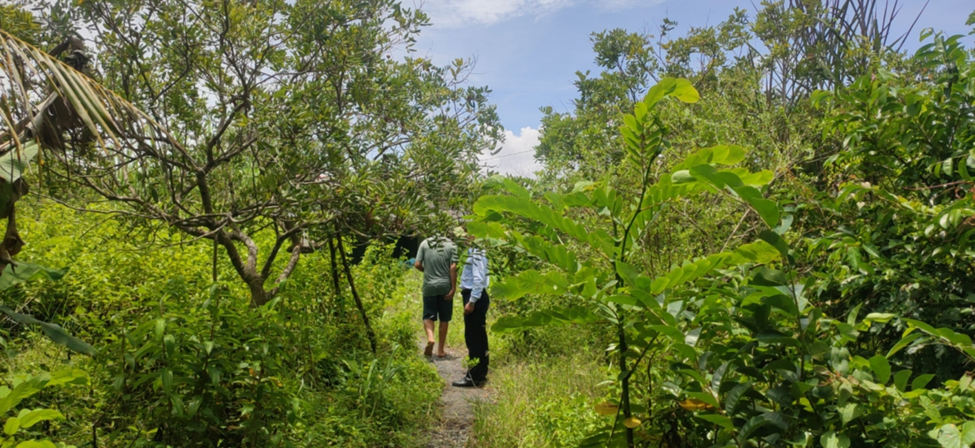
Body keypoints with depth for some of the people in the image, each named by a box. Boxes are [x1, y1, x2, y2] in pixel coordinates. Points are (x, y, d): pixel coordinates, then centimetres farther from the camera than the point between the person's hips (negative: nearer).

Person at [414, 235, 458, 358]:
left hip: (429, 286, 0)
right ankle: (441, 350, 16)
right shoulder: (451, 245, -4)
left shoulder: (425, 243, -1)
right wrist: (453, 288, -7)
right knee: (444, 319, 11)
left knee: (428, 316, 10)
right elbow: (453, 267, -10)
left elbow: (417, 265, -3)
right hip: (445, 286, 0)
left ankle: (430, 337, -17)